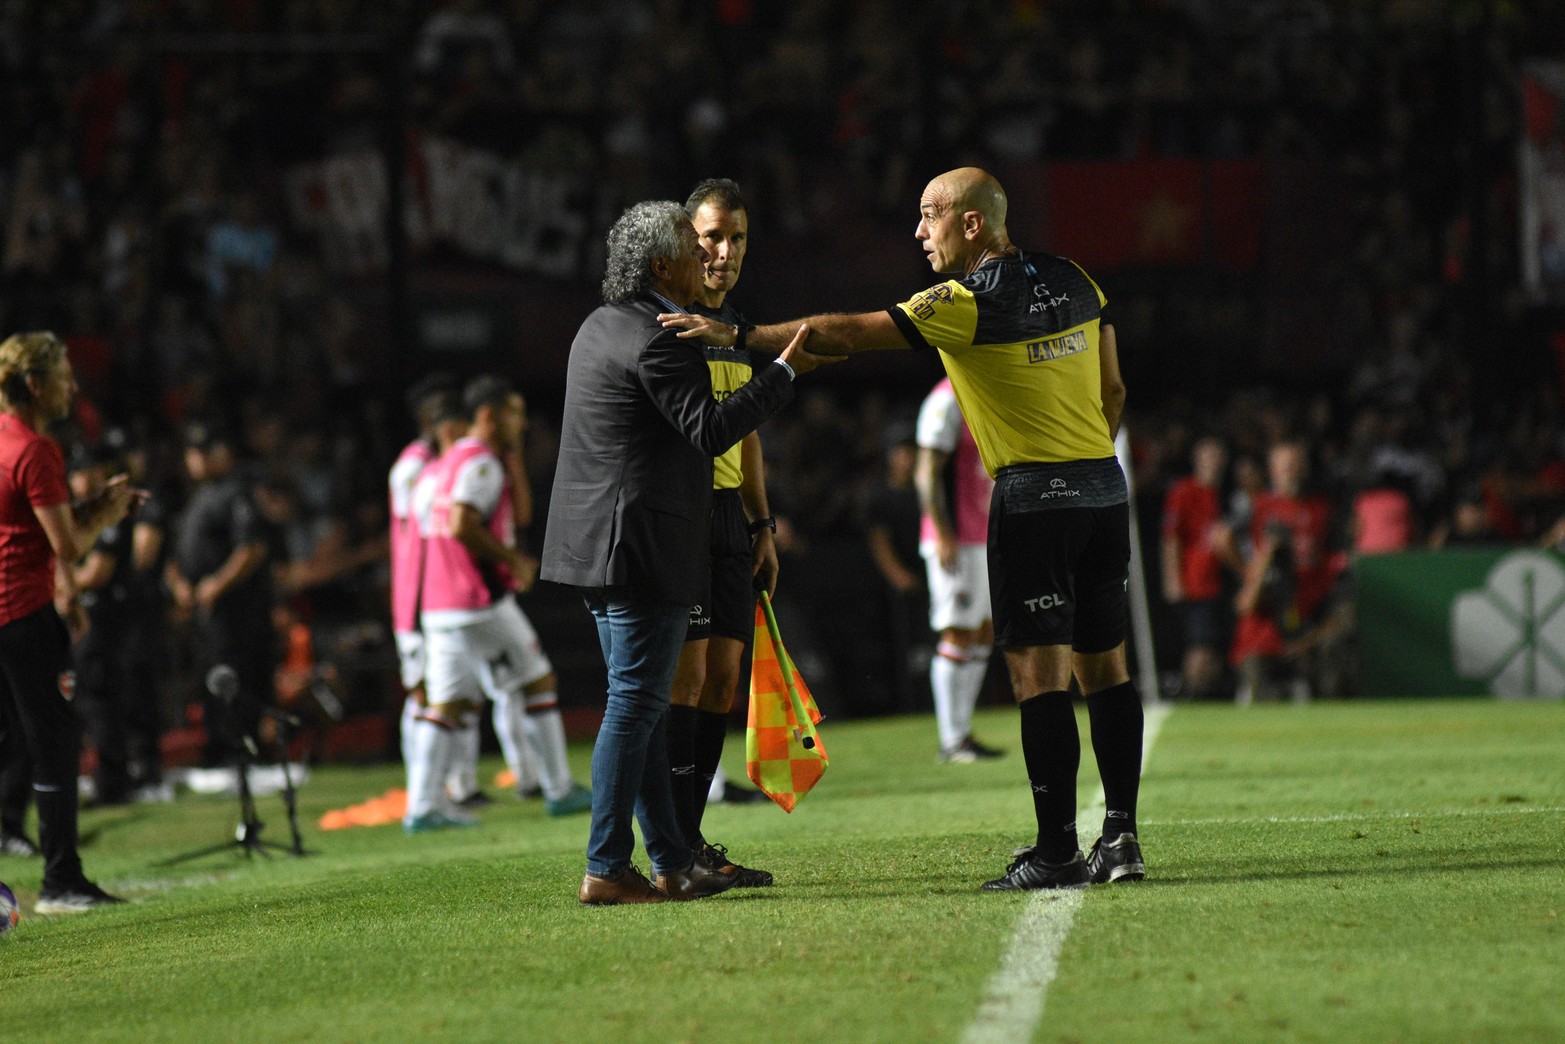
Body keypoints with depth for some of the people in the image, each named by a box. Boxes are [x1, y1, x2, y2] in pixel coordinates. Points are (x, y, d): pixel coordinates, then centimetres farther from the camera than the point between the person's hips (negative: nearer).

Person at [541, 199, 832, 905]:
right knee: (635, 704, -7)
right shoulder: (656, 339, -16)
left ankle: (672, 864, 17)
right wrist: (784, 371, -18)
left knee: (640, 705, 12)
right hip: (643, 548, -10)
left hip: (598, 547, 10)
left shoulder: (604, 325, 16)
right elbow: (710, 429, -22)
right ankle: (607, 869, -8)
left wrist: (708, 345, 28)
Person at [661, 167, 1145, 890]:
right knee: (1103, 665, 9)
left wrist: (738, 335, -15)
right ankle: (1120, 838, 8)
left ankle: (1057, 853, -11)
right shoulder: (1072, 282, 10)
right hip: (1104, 486, 7)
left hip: (1032, 495, -7)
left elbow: (847, 334, -16)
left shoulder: (968, 302, -12)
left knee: (1038, 671, -7)